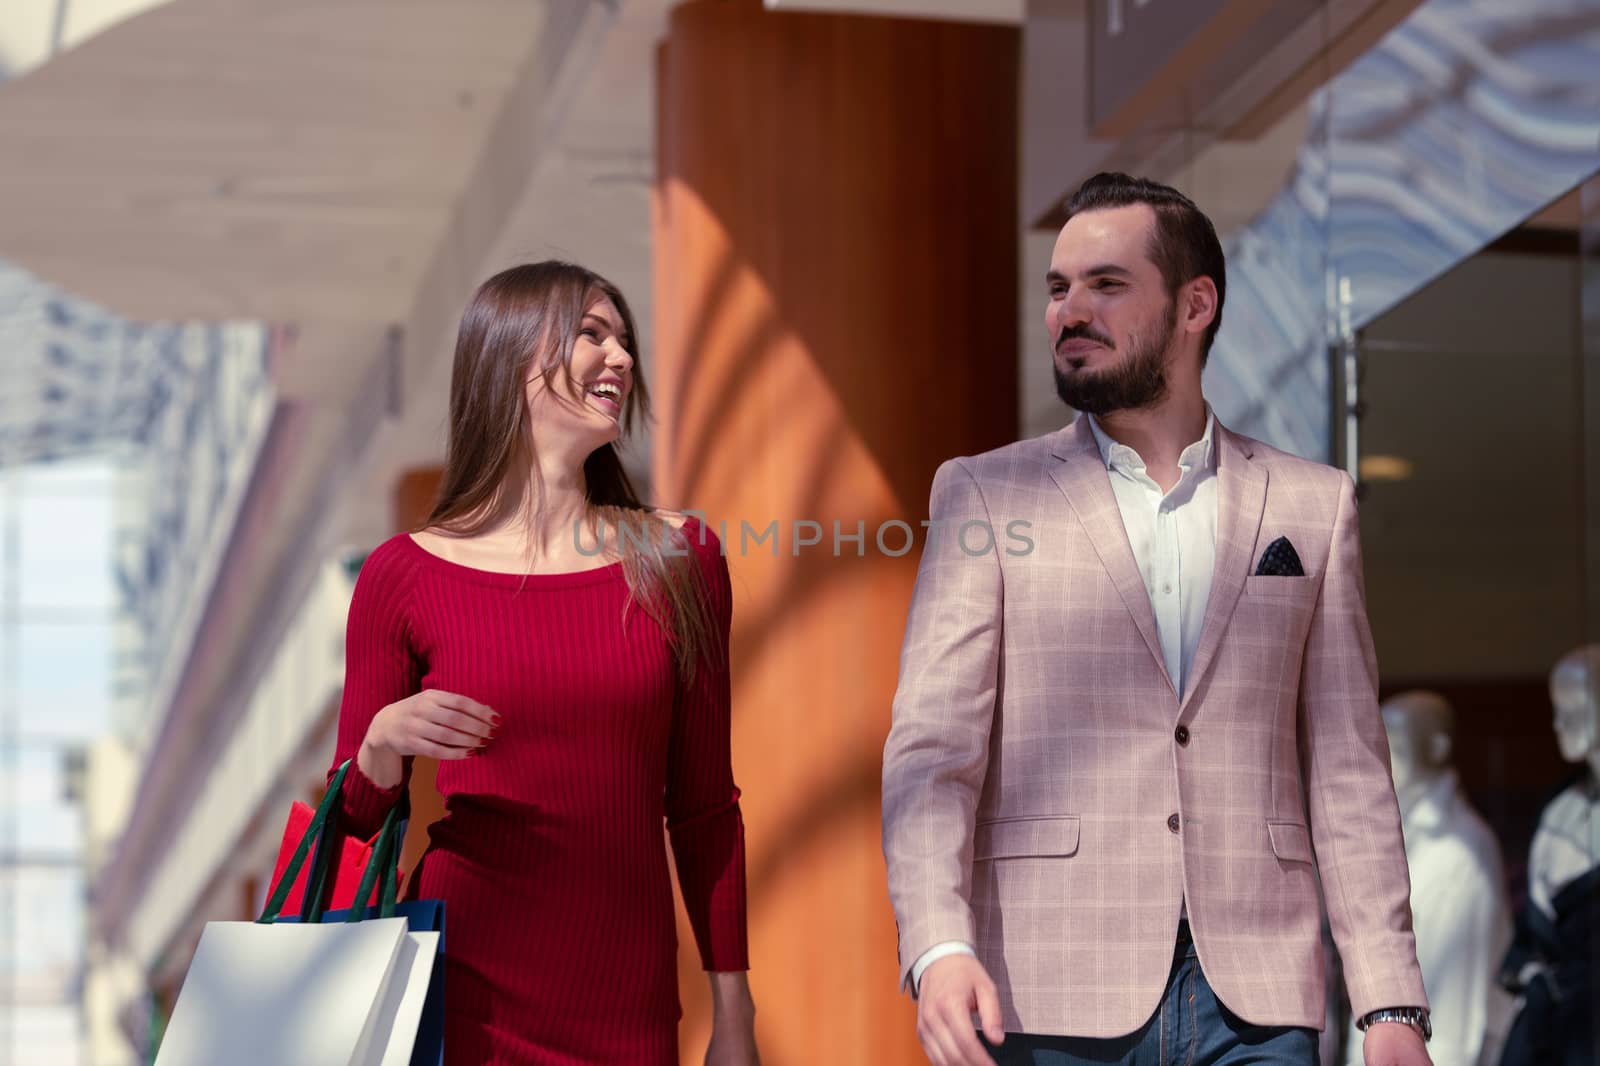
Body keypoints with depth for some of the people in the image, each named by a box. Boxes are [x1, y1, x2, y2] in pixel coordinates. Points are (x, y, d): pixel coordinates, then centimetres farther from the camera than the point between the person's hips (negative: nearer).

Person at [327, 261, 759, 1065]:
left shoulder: (679, 562, 3)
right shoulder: (405, 576, -2)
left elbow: (705, 805, 6)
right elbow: (356, 822, 4)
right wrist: (383, 743, -17)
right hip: (464, 996, -2)